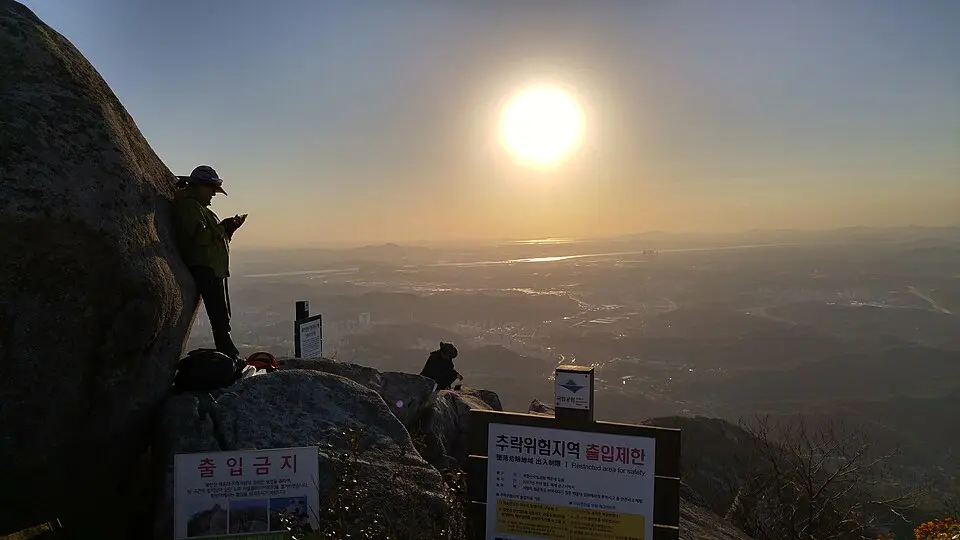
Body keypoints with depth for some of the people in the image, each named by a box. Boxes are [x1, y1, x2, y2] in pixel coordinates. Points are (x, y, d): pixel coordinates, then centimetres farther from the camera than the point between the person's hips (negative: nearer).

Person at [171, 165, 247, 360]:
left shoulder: (198, 206, 25)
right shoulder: (188, 205, -8)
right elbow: (199, 237, -21)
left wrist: (230, 227, 13)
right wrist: (224, 226, -11)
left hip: (215, 270, 11)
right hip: (205, 269, -11)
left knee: (222, 319, 10)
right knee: (220, 321, -13)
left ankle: (231, 358, 13)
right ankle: (231, 358, -14)